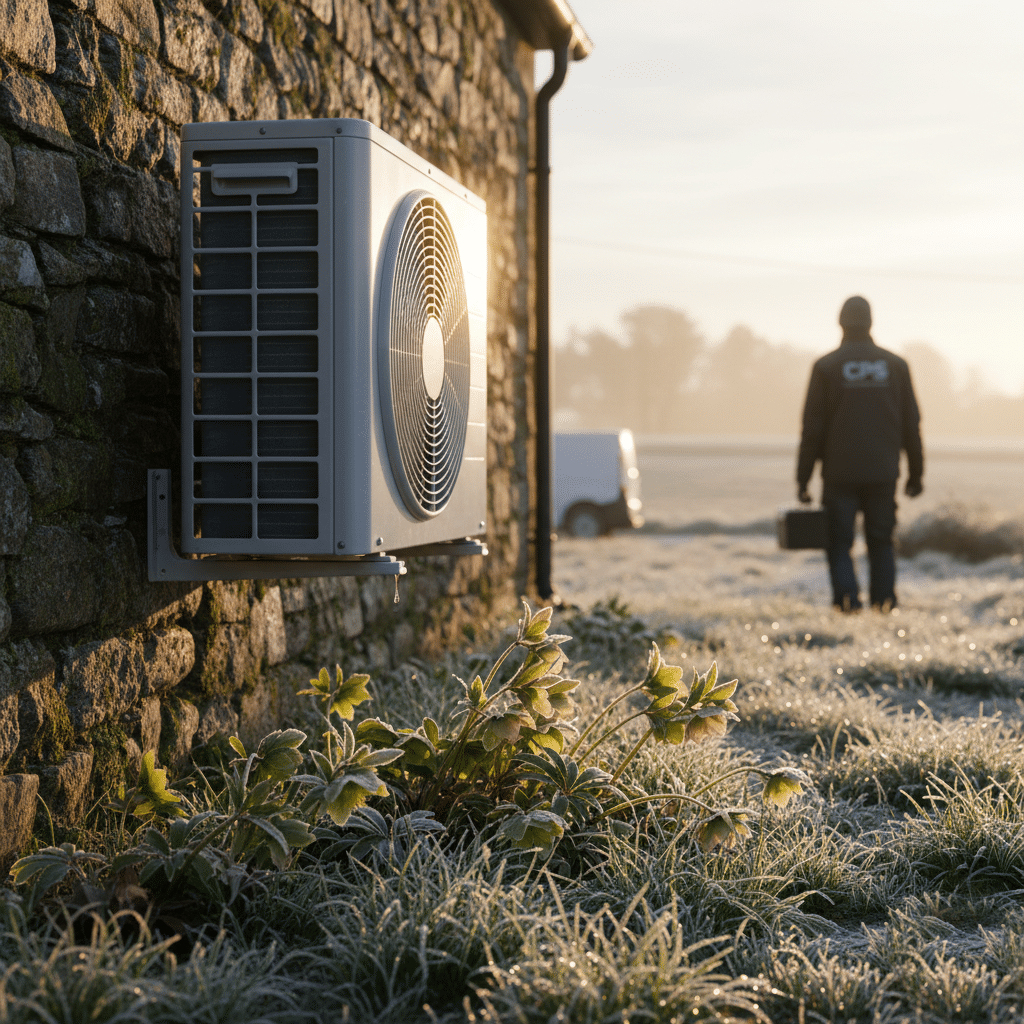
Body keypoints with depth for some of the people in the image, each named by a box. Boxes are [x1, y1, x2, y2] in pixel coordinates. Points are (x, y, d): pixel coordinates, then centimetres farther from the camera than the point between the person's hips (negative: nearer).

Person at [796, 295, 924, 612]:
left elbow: (812, 428, -4)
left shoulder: (826, 367, -2)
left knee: (839, 543, 4)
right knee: (881, 543, 10)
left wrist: (802, 479, 0)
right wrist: (915, 473, 14)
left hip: (840, 475, -2)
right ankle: (884, 606, 6)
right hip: (883, 474, 2)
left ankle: (847, 604, -10)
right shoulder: (896, 365, 5)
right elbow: (911, 425, 6)